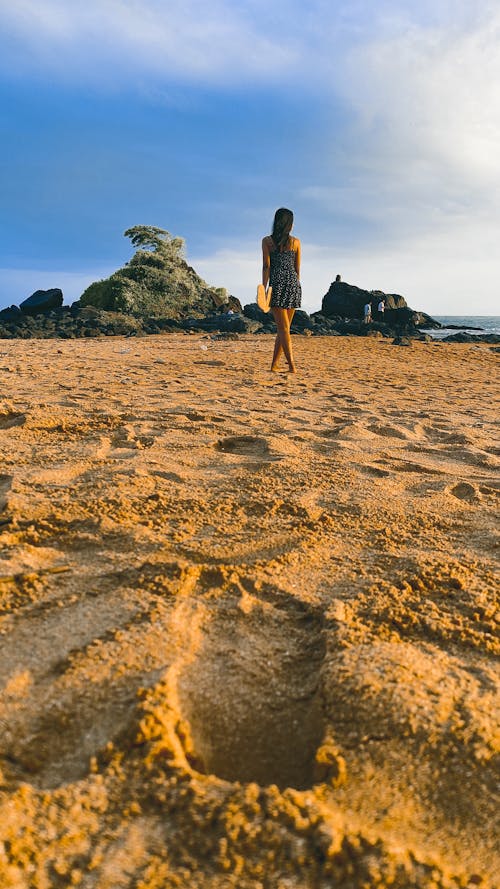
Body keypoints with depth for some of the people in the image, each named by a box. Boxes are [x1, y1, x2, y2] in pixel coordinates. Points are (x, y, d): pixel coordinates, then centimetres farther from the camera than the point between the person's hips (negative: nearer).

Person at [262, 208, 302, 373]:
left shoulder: (267, 241, 2)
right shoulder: (296, 242, 10)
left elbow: (266, 266, -3)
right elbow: (297, 269, 13)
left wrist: (264, 288, -2)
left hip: (277, 283, -3)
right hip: (294, 283, 3)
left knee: (283, 328, -4)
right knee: (284, 327, 9)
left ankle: (292, 365, -15)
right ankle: (274, 364, 13)